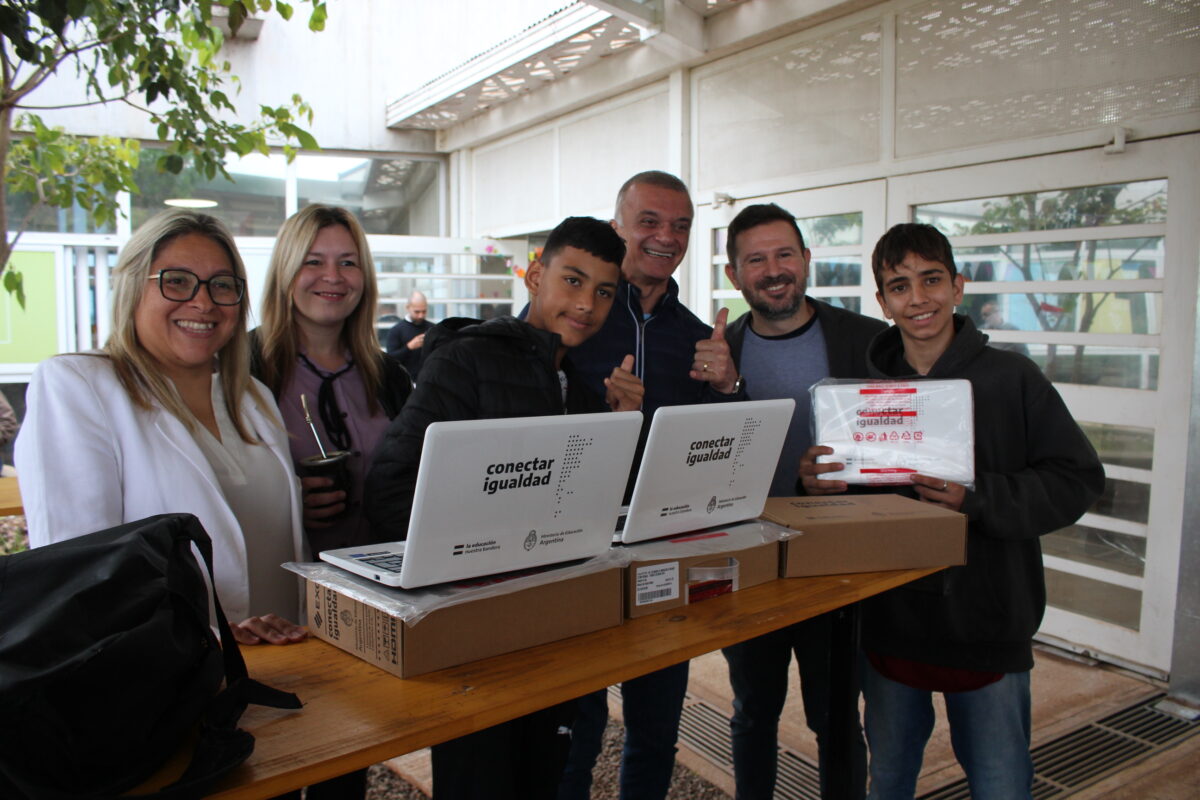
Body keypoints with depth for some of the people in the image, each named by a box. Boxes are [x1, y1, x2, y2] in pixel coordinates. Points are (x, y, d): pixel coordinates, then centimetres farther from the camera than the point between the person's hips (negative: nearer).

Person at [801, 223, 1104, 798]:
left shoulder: (1011, 378, -7)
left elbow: (1078, 479, -10)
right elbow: (845, 501, 8)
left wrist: (977, 499, -22)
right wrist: (818, 485, -15)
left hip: (988, 626, -3)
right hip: (890, 625, 3)